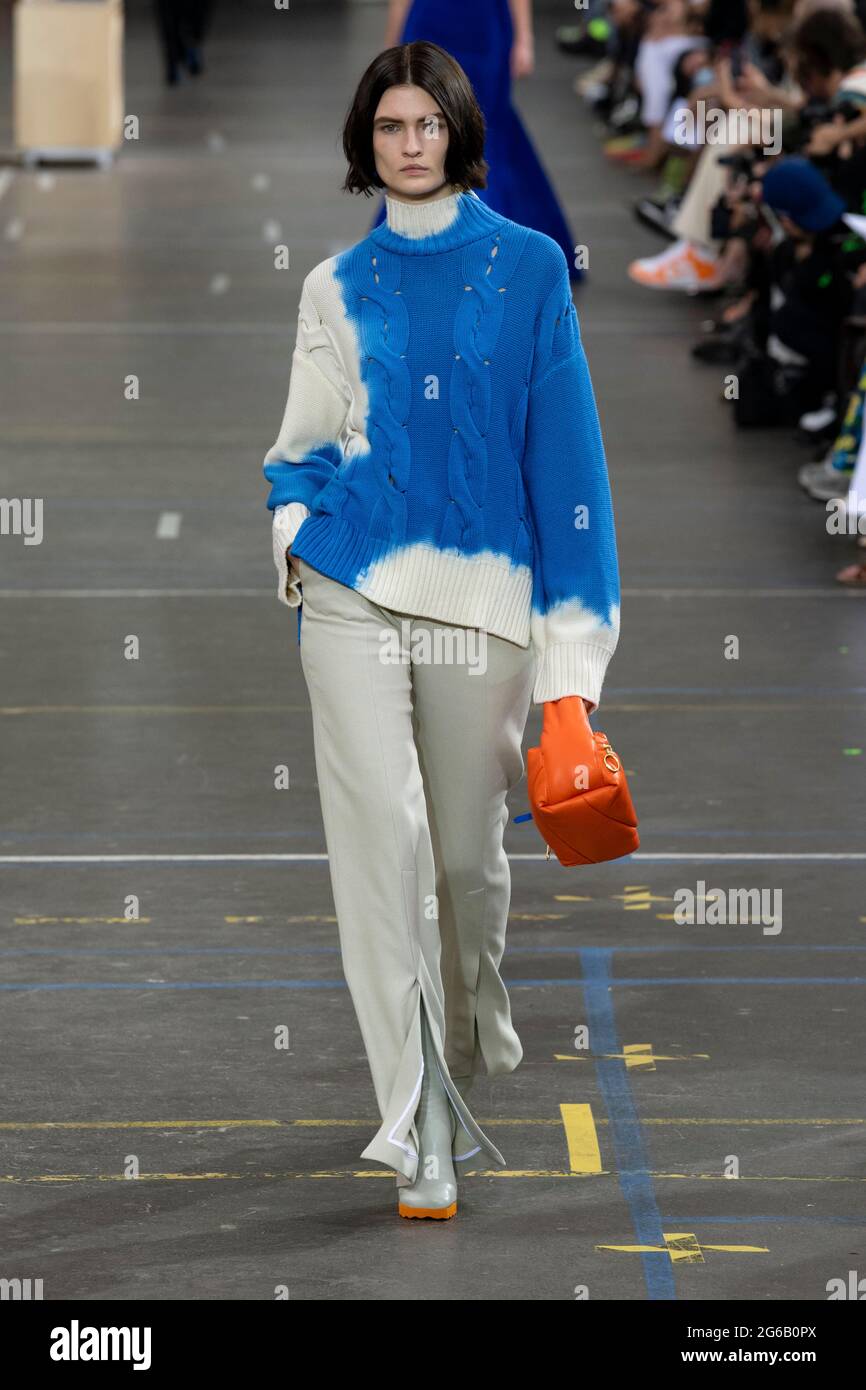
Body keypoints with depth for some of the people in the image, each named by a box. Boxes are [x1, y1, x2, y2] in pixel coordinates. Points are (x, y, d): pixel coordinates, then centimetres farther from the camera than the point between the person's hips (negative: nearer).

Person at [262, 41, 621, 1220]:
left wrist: (573, 636, -4)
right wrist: (294, 529, -3)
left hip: (482, 593, -1)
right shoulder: (339, 288, 10)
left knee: (469, 855, 6)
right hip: (352, 592, 1)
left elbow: (562, 445, 1)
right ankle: (420, 1134, -11)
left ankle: (477, 1062, 35)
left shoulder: (529, 267, 4)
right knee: (381, 844, -10)